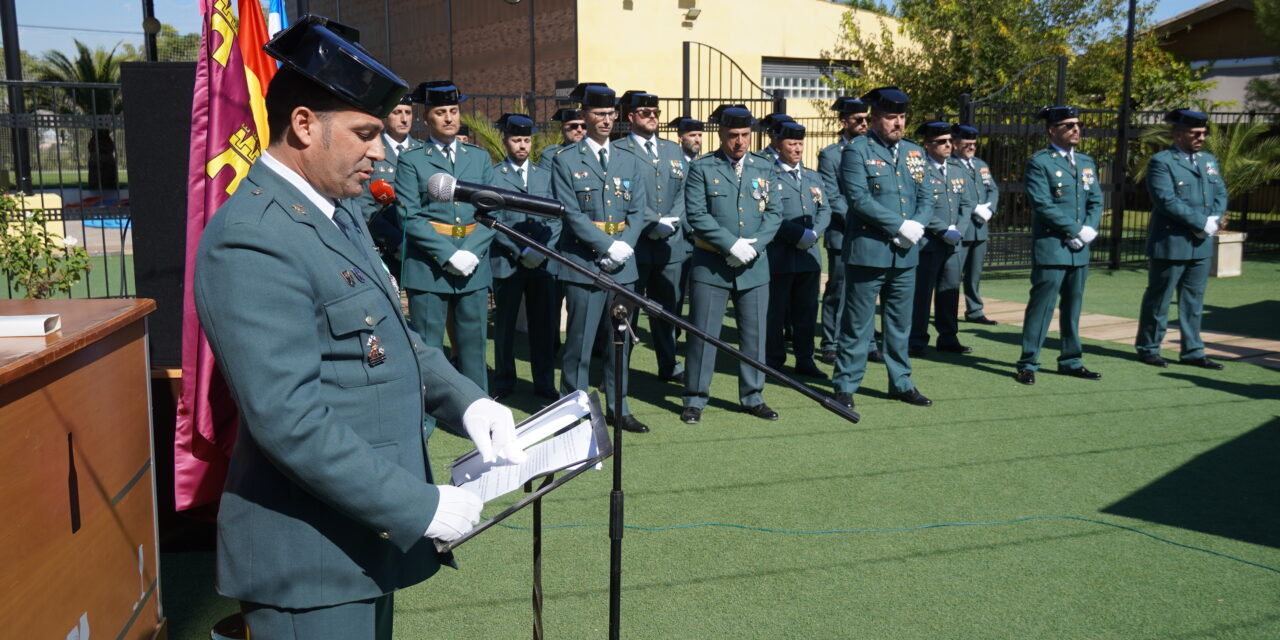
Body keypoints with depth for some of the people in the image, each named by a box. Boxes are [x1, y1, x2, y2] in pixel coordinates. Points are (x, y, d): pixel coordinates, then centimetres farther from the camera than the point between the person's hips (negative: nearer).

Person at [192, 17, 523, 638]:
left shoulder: (336, 210, 9)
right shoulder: (254, 241, -22)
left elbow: (391, 334, 14)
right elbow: (290, 420, -26)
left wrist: (466, 401, -2)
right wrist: (420, 508, -22)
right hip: (312, 559, -9)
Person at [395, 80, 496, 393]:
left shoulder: (479, 157, 13)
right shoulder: (411, 161, 2)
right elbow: (411, 218, -7)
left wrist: (471, 252, -9)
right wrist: (449, 255, -15)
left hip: (475, 269, 3)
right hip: (428, 268, -3)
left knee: (474, 346, 9)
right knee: (427, 350, 2)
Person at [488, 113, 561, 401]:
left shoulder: (545, 175, 14)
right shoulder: (492, 176, 1)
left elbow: (555, 218, 8)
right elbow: (493, 221, -6)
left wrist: (543, 249, -7)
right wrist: (521, 252, -13)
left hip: (543, 263, 3)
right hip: (507, 263, -3)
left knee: (544, 325, 5)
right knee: (504, 326, 6)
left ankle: (545, 384, 16)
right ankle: (503, 384, 19)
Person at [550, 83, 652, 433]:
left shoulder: (630, 162, 14)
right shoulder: (565, 161, 0)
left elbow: (638, 211, 8)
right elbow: (571, 214, -9)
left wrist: (624, 247, -9)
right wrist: (608, 245, -15)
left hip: (623, 266, 4)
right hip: (583, 264, -4)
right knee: (580, 341, 0)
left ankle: (618, 407, 21)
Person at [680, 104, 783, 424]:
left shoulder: (763, 169, 11)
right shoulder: (701, 169, -1)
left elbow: (774, 213, 7)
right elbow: (697, 215, -9)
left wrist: (754, 243, -10)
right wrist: (731, 245, -16)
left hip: (754, 266, 4)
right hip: (711, 265, -3)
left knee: (754, 332, 9)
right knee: (703, 332, 0)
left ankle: (753, 397, 22)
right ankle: (695, 400, 12)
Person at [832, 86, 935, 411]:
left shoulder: (914, 152, 14)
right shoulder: (857, 152, -5)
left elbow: (926, 198, 13)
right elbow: (859, 199, -16)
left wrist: (918, 225, -8)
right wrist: (900, 226, -17)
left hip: (906, 253, 6)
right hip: (868, 250, -6)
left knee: (900, 323, 13)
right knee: (857, 323, 0)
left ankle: (901, 383, 24)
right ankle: (845, 385, 9)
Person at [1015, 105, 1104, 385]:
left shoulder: (1086, 162, 16)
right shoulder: (1039, 162, -5)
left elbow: (1096, 201, 13)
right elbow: (1043, 204, -14)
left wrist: (1089, 229, -5)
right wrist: (1075, 230, -14)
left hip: (1079, 249, 6)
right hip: (1050, 246, -6)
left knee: (1073, 306, 11)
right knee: (1042, 306, -5)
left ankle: (1071, 361, 21)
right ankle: (1028, 364, 2)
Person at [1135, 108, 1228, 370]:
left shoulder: (1209, 160, 15)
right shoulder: (1161, 162, -9)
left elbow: (1221, 194, 14)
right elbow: (1167, 201, -18)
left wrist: (1216, 219, -7)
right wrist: (1202, 223, -17)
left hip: (1201, 245, 7)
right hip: (1170, 243, -7)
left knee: (1194, 300, 11)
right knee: (1158, 299, 3)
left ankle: (1192, 351, 18)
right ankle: (1148, 349, 14)